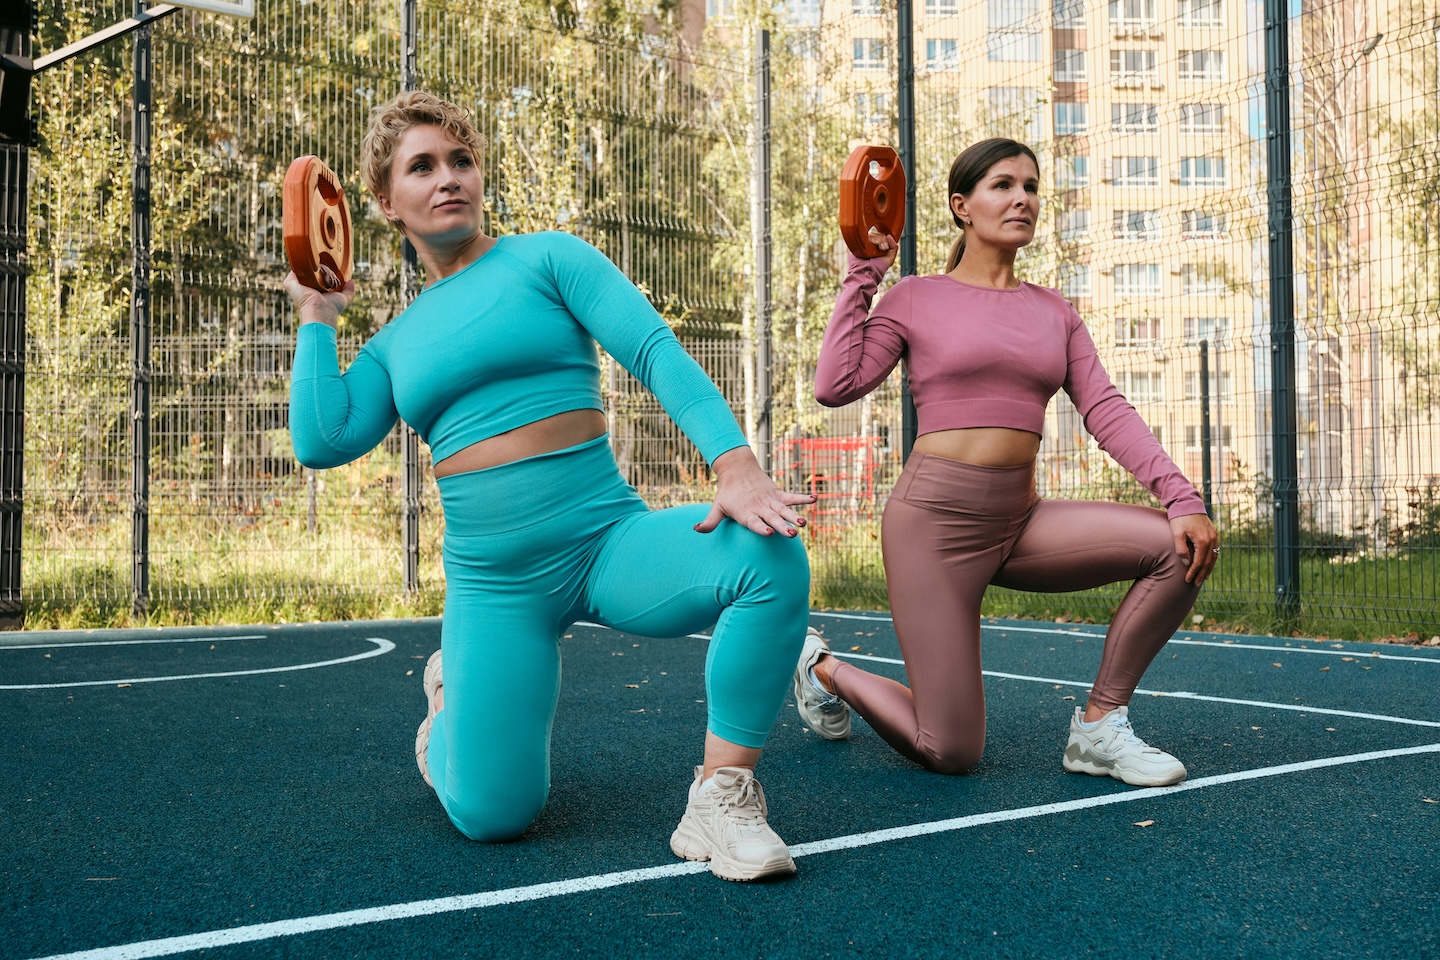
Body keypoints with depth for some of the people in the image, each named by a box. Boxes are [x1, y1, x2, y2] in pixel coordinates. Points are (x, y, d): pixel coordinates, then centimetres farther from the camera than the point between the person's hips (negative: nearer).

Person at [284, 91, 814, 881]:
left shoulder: (547, 258, 5)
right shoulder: (396, 344, 15)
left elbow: (654, 349, -8)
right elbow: (322, 441, 1)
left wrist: (734, 462, -24)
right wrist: (317, 317, 12)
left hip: (609, 542, -2)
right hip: (493, 580, 2)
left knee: (770, 556, -31)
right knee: (491, 815, -5)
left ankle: (722, 797, -17)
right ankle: (452, 701, 31)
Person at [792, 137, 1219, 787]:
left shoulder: (1053, 312, 13)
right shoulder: (917, 298, 2)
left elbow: (1105, 410, 4)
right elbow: (835, 386, -10)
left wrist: (1181, 496, -9)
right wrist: (862, 276, -4)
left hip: (1020, 520, 5)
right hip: (934, 517, -5)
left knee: (1180, 548, -16)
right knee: (949, 753, -6)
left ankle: (1099, 727, 0)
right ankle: (824, 668, 25)